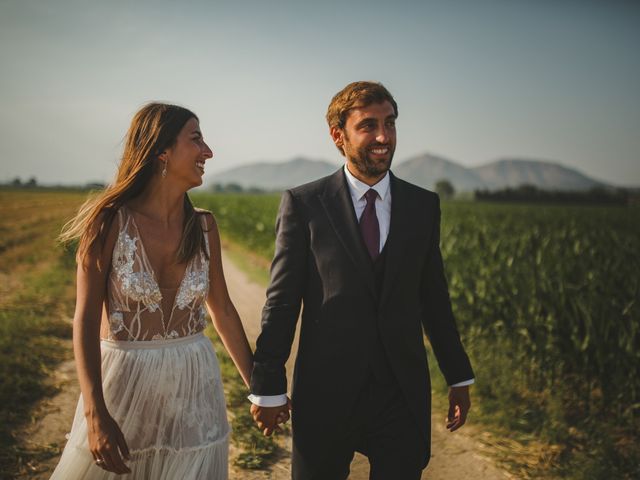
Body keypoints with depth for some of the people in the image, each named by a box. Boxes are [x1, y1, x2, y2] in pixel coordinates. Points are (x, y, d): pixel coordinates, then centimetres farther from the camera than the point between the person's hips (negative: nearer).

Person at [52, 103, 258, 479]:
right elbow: (86, 319, -12)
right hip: (123, 381, -3)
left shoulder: (204, 226, 0)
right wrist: (96, 414, -19)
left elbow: (222, 310, 9)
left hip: (193, 387, 3)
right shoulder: (110, 221, -11)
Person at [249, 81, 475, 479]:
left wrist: (459, 376, 12)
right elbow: (281, 301, -4)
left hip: (403, 391, 2)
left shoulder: (423, 205, 5)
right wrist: (268, 386, -5)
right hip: (327, 392, -2)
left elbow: (434, 297, 10)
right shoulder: (304, 204, -4)